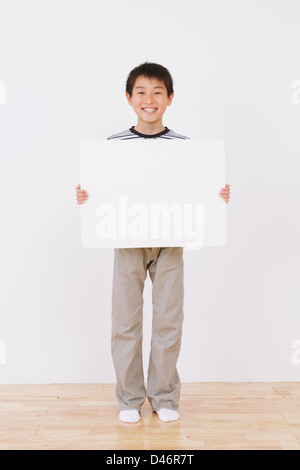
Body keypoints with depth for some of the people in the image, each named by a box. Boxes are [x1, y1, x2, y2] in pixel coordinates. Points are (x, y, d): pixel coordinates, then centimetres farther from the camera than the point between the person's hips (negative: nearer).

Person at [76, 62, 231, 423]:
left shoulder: (182, 145, 2)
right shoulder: (115, 144, 1)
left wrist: (219, 196, -11)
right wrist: (84, 196, -15)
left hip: (170, 243, 1)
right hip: (128, 242, 0)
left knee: (168, 322, 7)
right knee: (125, 322, 6)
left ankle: (164, 396, 25)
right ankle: (129, 398, 24)